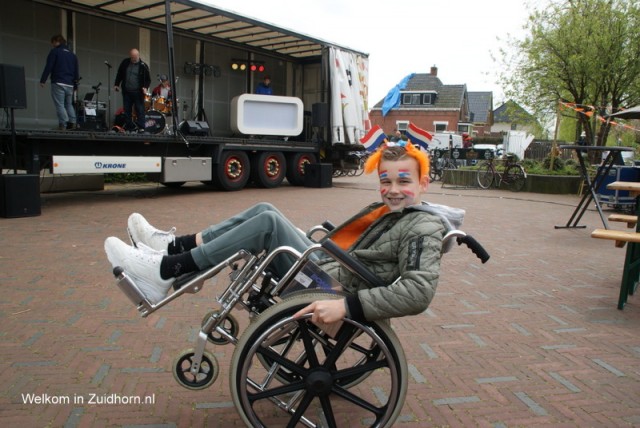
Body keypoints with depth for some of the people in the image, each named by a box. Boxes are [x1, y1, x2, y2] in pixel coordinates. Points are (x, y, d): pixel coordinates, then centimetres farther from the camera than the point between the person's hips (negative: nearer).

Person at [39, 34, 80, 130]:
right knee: (69, 104, 15)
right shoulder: (73, 55, 18)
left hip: (58, 83, -6)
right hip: (70, 85, 6)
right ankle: (73, 122, 0)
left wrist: (43, 80, -5)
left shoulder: (54, 51, 1)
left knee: (59, 105, -7)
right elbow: (76, 71, 19)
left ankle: (63, 125, -15)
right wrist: (75, 85, 24)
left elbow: (48, 67, -7)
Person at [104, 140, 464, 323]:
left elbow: (418, 293, -26)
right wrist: (305, 236, 22)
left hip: (326, 290, -9)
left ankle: (162, 273, -15)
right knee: (265, 210, 2)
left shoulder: (424, 227, -11)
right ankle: (171, 246, 1)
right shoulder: (386, 210, 17)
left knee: (268, 222, -20)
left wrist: (346, 305, -32)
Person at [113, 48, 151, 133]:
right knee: (127, 110, 7)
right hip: (126, 91, 4)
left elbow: (148, 79, -1)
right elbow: (119, 74, 17)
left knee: (140, 110, -7)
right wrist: (116, 84, 12)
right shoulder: (125, 62, 6)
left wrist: (145, 87, -18)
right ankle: (129, 128, 14)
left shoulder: (143, 66, -5)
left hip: (138, 92, -4)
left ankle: (141, 128, -6)